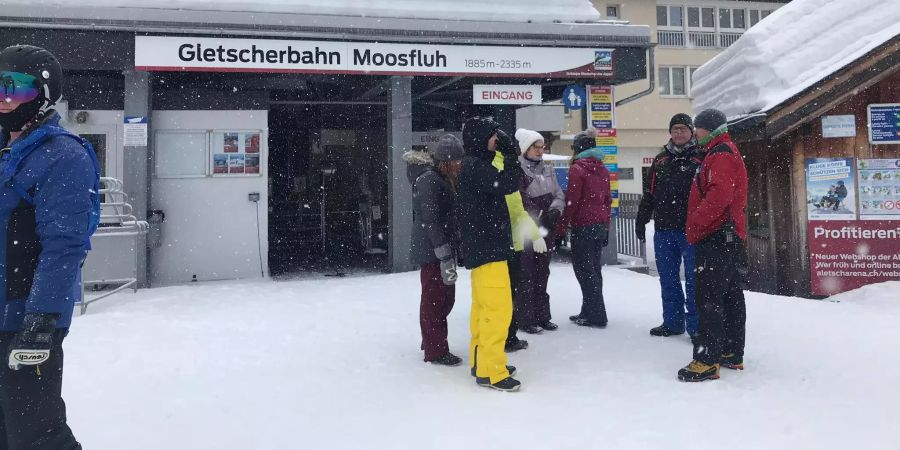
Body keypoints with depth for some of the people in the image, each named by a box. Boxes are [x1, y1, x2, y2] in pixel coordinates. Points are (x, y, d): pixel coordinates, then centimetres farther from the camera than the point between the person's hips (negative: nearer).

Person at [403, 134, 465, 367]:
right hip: (432, 251, -10)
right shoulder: (428, 180, -16)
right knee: (434, 300, -1)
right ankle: (435, 351, 10)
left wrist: (453, 249, 20)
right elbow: (430, 220, -22)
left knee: (446, 297, 18)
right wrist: (445, 256, -24)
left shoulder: (442, 179, 14)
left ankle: (432, 341, 34)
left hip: (444, 247, 10)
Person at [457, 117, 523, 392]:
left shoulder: (475, 165, 16)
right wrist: (510, 151, -13)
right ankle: (489, 371, -5)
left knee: (484, 306, 15)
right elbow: (510, 183, -22)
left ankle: (482, 360, 23)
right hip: (487, 248, -11)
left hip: (483, 247, 11)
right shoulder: (475, 167, -16)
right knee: (497, 307, -9)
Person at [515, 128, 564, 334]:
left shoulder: (547, 169, 13)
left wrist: (555, 210, -7)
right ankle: (525, 319, 5)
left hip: (547, 230, 8)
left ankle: (542, 315, 24)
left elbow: (558, 194, 16)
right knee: (526, 275, -4)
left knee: (542, 273, 14)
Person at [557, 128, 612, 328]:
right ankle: (589, 312, 20)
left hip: (583, 225, -8)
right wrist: (606, 227, 20)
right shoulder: (602, 169, 12)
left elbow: (572, 201, -13)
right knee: (594, 269, 13)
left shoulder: (577, 168, -10)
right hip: (600, 224, 8)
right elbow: (608, 199, 14)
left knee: (584, 270, -3)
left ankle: (596, 316, -3)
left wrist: (562, 225, -6)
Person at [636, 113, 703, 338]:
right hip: (664, 228, 5)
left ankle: (695, 325, 4)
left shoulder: (701, 158, 1)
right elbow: (649, 193, 18)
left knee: (693, 278, -2)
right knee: (668, 278, 11)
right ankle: (672, 322, 21)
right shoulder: (660, 160, 16)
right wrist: (641, 220, 12)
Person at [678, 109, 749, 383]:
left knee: (709, 299, -13)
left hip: (716, 237, -11)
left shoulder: (720, 154, -11)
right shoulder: (728, 152, 23)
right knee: (731, 297, 13)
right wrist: (697, 226, 20)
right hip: (730, 237, 11)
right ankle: (732, 354, 21)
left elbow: (719, 195, -24)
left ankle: (707, 361, -14)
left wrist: (695, 223, -20)